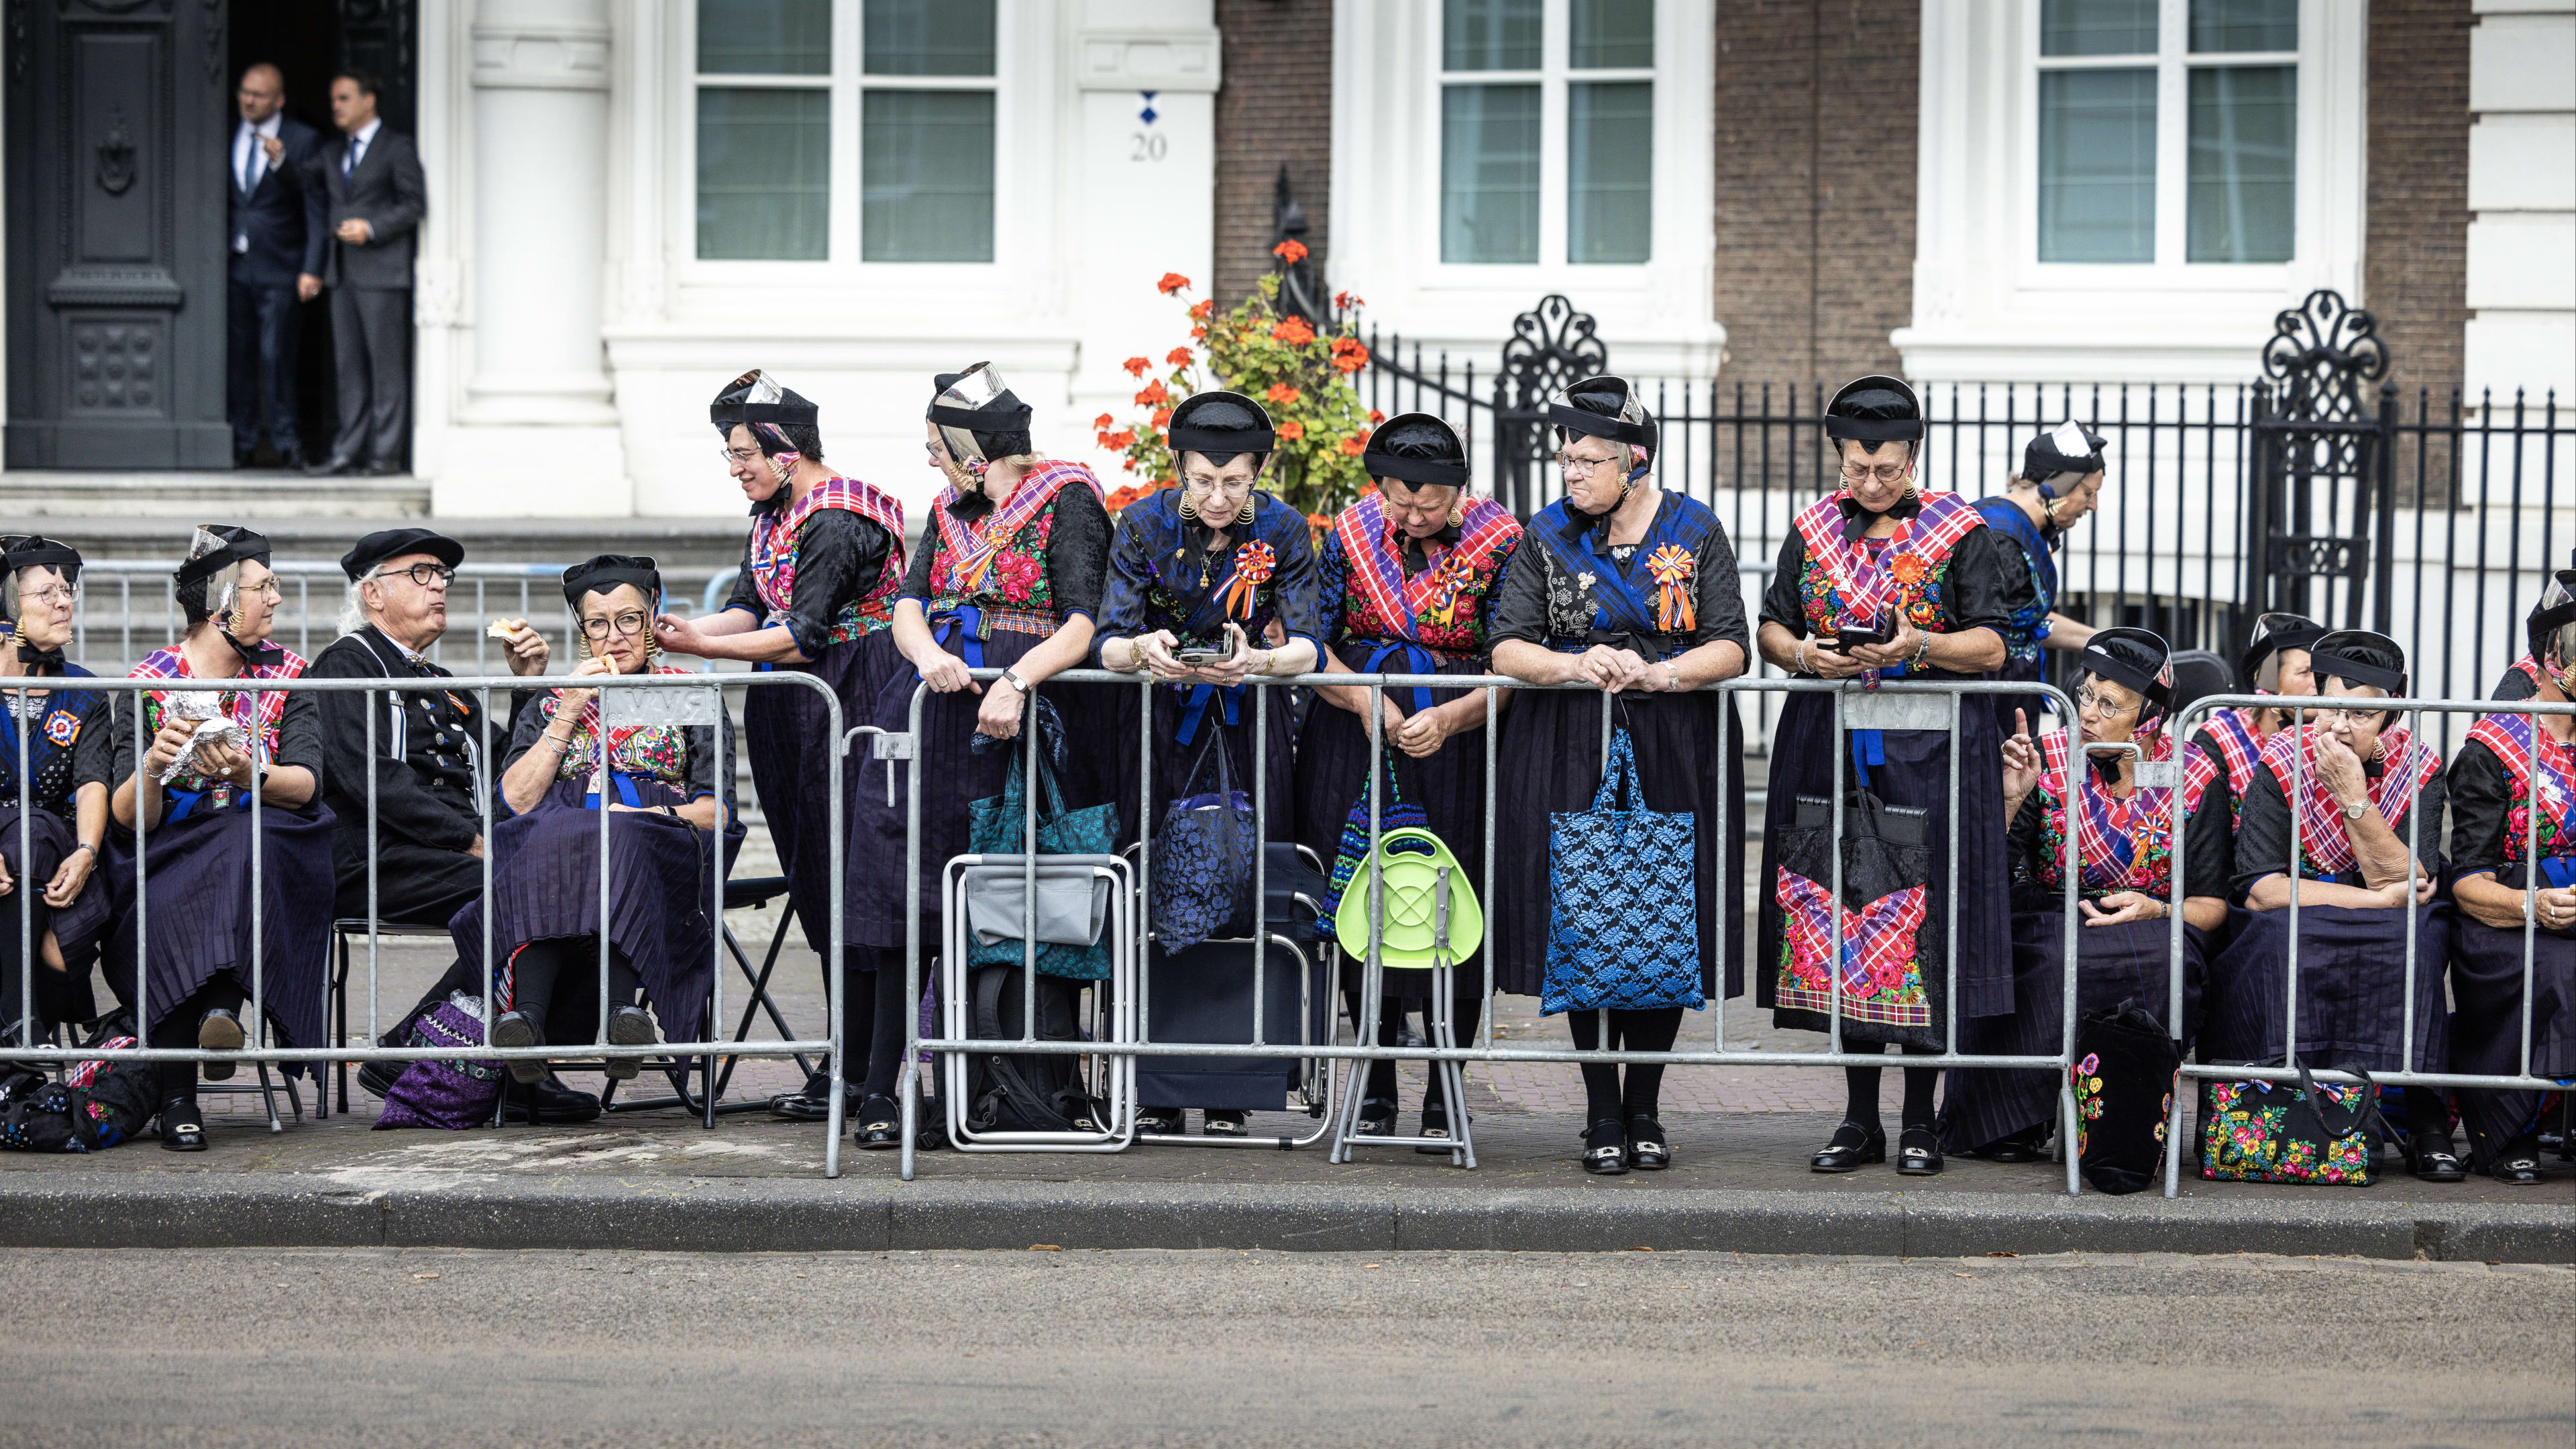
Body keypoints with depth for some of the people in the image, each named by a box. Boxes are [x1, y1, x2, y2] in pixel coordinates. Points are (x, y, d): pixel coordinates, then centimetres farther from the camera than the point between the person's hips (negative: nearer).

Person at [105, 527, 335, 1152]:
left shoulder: (284, 674, 9)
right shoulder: (150, 680, 3)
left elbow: (306, 785, -5)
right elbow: (129, 817, -4)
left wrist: (248, 776, -26)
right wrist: (152, 767, -26)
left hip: (264, 841, 1)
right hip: (171, 852, -1)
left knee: (250, 842, -35)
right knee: (164, 908, -34)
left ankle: (222, 1005, -45)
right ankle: (177, 1099, -33)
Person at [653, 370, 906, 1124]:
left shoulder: (835, 522, -18)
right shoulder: (772, 516, 13)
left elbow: (802, 637, -21)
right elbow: (750, 609, 10)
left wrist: (701, 646, -20)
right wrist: (683, 628, -7)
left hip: (849, 704, -10)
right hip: (795, 715, 10)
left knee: (845, 880, -8)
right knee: (818, 889, 9)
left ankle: (854, 1074, -5)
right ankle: (848, 1064, 14)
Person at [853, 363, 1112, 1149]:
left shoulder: (1067, 499, -1)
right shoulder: (950, 510, 19)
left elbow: (1082, 626, -11)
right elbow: (909, 607, 8)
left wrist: (1014, 681, -27)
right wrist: (928, 656, -15)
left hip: (1024, 714, -5)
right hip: (939, 704, 5)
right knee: (900, 885, -6)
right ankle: (881, 1088, -9)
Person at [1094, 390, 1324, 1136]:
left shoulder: (1283, 529, -10)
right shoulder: (1145, 522, -11)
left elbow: (1307, 644, -17)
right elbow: (1106, 642, -15)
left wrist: (1259, 659, -39)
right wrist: (1143, 649, -39)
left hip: (1250, 714, 0)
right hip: (1160, 715, 0)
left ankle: (1231, 1094, 0)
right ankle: (1156, 1095, -1)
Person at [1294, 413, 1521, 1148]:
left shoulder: (1499, 543, -7)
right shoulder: (1352, 532, 0)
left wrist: (1449, 719, -24)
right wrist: (1365, 698, -14)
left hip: (1459, 746, -2)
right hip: (1357, 747, 2)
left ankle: (1444, 1094, 6)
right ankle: (1376, 1088, 14)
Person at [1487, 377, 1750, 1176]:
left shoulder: (1695, 532, 2)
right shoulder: (1547, 536, 4)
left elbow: (1731, 647, -3)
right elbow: (1507, 647, -3)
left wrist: (1659, 673, -21)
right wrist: (1575, 666, -21)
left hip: (1675, 752, 0)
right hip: (1570, 752, 0)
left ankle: (1645, 1111, 13)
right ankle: (1602, 1117, 6)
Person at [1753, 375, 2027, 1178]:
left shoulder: (1959, 532, -1)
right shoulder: (1814, 530, 9)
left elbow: (1992, 647, -3)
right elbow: (1771, 628, 12)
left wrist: (1920, 645, -20)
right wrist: (1805, 654, -10)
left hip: (1931, 750, -3)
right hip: (1830, 748, 3)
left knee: (1922, 923, -4)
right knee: (1840, 921, 2)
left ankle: (1919, 1120, 4)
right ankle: (1859, 1119, 9)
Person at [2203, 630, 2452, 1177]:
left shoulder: (2418, 770, -3)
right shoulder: (2283, 763, -6)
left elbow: (2407, 885, -14)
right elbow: (2260, 890, -16)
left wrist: (2353, 798, -22)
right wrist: (2380, 899, -17)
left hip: (2386, 950, 1)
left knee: (2421, 935, -30)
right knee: (2281, 933, -33)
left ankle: (2424, 1116, -26)